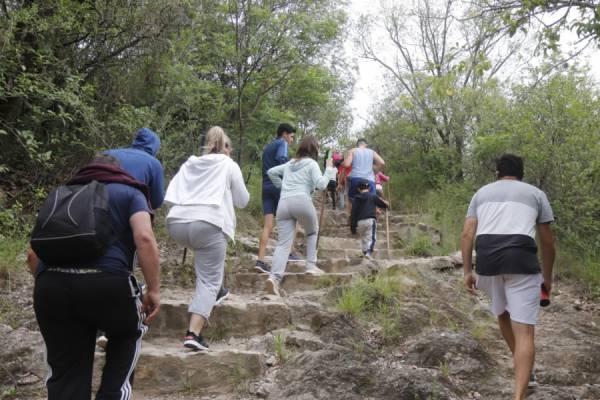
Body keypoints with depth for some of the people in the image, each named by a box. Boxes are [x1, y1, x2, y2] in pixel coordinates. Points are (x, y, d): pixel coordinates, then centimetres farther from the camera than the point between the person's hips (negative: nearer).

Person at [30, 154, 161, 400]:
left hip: (51, 287, 3)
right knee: (129, 334, 27)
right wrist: (154, 290, -1)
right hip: (106, 282, -3)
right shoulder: (129, 193, 17)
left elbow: (33, 254, 24)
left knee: (65, 373, 13)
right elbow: (144, 238, -4)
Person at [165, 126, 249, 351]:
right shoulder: (229, 165, 15)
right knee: (209, 281, -3)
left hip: (176, 222, 5)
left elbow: (170, 194, 18)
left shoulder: (189, 163, 24)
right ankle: (193, 333, -17)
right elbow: (242, 201, 18)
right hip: (207, 223, -5)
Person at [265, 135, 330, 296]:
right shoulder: (312, 163, 10)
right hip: (302, 201, -4)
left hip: (283, 203, 4)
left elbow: (271, 172, 30)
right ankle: (311, 265, 15)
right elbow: (321, 184, -2)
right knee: (312, 232, 24)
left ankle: (274, 277, -24)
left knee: (283, 243, -5)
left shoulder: (290, 164, 28)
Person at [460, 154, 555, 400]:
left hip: (487, 259, 3)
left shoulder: (482, 192, 23)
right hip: (521, 260, -2)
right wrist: (547, 276, 28)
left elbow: (467, 234, 11)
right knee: (524, 330, -2)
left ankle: (522, 369, 42)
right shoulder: (535, 193, 19)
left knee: (502, 314, 27)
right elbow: (547, 241, 17)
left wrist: (467, 272, 13)